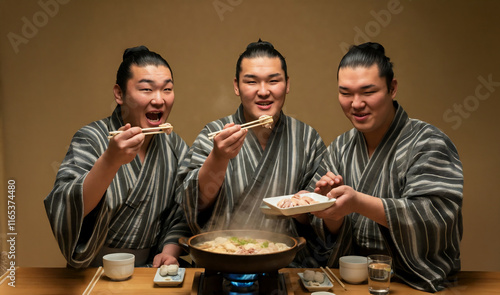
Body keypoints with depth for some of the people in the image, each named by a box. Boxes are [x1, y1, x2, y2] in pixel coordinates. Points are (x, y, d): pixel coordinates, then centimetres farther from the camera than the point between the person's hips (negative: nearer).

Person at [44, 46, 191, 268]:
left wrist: (170, 252, -6)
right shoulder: (91, 139, -8)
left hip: (148, 273, 2)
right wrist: (110, 160, -36)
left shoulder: (175, 147, 6)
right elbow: (64, 210, -23)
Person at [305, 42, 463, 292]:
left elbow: (437, 217, -22)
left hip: (415, 281, -3)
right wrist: (331, 208, -17)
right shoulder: (339, 149, 7)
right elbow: (331, 234, 6)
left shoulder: (428, 144, -9)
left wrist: (359, 202, -31)